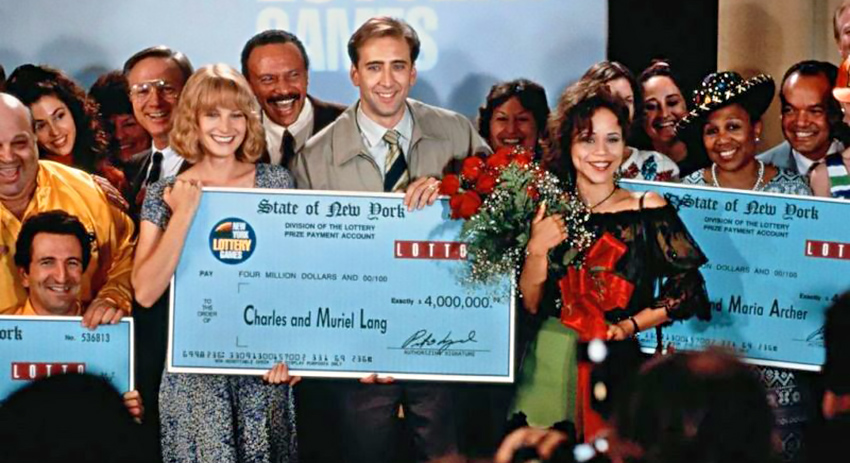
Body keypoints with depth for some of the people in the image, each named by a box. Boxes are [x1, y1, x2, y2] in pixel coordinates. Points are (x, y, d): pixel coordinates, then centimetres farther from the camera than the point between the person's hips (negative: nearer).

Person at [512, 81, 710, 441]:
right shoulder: (546, 212, 5)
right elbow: (530, 304, 2)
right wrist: (536, 251, -12)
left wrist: (630, 325, -11)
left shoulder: (648, 210, 0)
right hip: (552, 364, 1)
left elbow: (687, 288, -2)